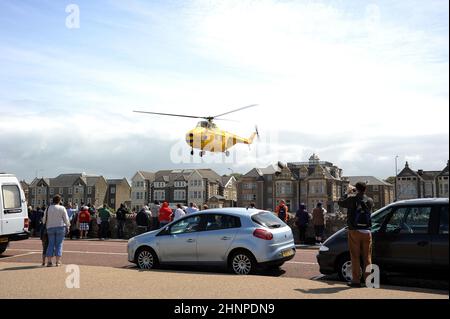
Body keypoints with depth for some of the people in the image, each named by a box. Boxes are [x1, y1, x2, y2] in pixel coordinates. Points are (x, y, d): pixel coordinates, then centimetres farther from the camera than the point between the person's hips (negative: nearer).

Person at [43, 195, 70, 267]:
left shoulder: (48, 208, 4)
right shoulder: (62, 208, -4)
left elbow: (44, 219, 8)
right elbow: (66, 219, -2)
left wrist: (45, 226, 22)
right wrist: (68, 227, 10)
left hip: (50, 228, 2)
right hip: (60, 227, -2)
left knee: (51, 244, 7)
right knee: (59, 244, 3)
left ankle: (49, 261, 3)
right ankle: (58, 261, 1)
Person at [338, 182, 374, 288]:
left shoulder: (352, 199, -8)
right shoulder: (370, 201, 2)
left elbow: (340, 202, 6)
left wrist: (347, 193, 19)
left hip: (354, 231, -3)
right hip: (367, 232, 3)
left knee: (355, 257, 3)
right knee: (367, 257, 11)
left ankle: (356, 280, 3)